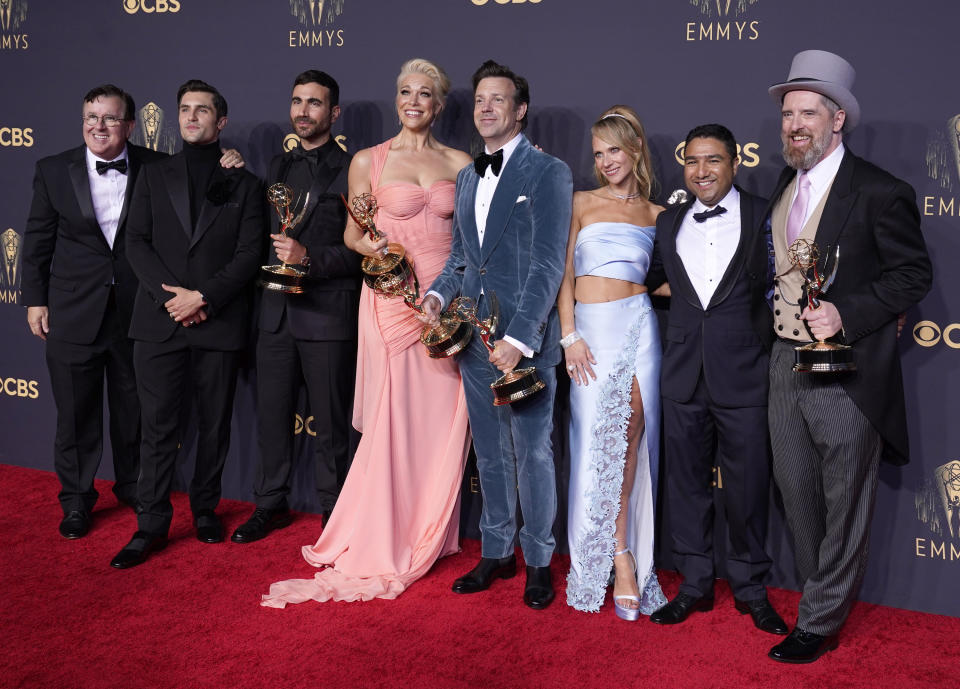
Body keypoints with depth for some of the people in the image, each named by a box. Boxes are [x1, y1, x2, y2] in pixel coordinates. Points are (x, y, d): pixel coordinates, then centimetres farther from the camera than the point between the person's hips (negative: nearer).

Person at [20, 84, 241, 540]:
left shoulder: (157, 168, -1)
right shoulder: (54, 170, 1)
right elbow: (38, 241, 5)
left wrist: (222, 166, -16)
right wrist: (35, 300, 2)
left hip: (136, 311, 1)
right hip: (73, 313, 0)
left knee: (133, 407, 15)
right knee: (75, 411, 8)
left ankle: (132, 485, 35)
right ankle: (76, 500, 25)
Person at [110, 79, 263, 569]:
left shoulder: (244, 184, 9)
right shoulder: (153, 177, 13)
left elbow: (249, 253, -1)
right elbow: (136, 241, 4)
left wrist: (204, 298, -13)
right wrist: (169, 296, -10)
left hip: (220, 323, 0)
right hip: (159, 322, 1)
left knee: (214, 426, 8)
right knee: (159, 426, 0)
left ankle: (205, 509, 23)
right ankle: (151, 525, 7)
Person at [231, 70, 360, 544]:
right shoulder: (277, 166, 14)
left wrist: (308, 257, -20)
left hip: (328, 314, -5)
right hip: (276, 312, 6)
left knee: (330, 424, 5)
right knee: (271, 415, 12)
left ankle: (334, 512, 20)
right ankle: (271, 505, 27)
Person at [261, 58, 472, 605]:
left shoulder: (460, 163, 10)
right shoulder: (369, 161, 5)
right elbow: (353, 235, 9)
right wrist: (376, 249, -13)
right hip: (392, 299, -2)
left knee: (442, 419, 3)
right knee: (392, 419, -3)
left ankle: (427, 536, 20)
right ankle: (382, 544, 12)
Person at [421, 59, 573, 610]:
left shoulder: (548, 172, -6)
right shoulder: (468, 178, 16)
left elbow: (548, 264, -13)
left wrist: (520, 338, -21)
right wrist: (438, 293, 2)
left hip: (526, 342, -6)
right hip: (474, 338, 6)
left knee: (533, 452, 2)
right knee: (490, 452, 14)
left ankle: (539, 560, 18)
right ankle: (497, 552, 27)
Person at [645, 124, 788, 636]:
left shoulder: (765, 217, -2)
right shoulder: (668, 223, 10)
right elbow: (651, 278, 24)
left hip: (743, 377, -3)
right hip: (684, 376, 4)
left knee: (747, 488, 6)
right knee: (687, 483, 12)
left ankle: (750, 588, 25)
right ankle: (694, 584, 27)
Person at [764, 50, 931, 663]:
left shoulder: (880, 192, -11)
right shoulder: (784, 188, 11)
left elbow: (915, 273, -9)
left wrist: (846, 314, -20)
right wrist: (782, 321, 8)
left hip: (847, 371, -7)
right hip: (787, 362, 7)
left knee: (845, 503, 5)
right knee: (797, 493, 16)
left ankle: (820, 623, 17)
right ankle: (824, 597, 35)